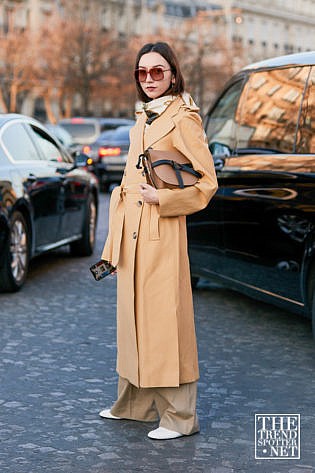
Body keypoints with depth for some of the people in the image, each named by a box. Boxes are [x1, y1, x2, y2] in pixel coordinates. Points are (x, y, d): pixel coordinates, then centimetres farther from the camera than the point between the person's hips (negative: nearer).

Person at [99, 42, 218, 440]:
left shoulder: (183, 119, -7)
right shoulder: (141, 120, 17)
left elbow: (206, 183, -10)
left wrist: (162, 199, -18)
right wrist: (115, 242, 18)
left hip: (162, 233, -8)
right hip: (131, 231, 8)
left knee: (164, 319, -5)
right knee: (133, 316, 14)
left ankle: (179, 416, 4)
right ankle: (135, 403, 26)